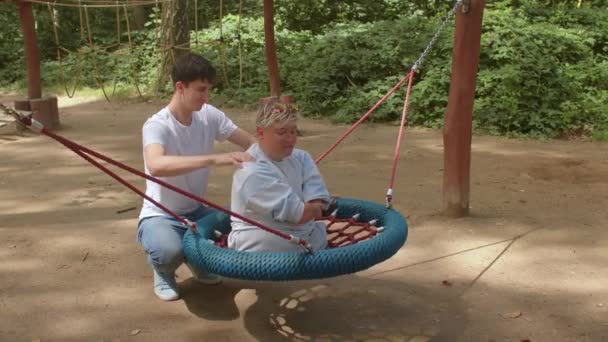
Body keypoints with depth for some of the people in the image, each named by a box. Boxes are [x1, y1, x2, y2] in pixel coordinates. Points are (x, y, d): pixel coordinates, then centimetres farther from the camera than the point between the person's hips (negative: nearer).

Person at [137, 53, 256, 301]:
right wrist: (214, 159, -53)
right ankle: (163, 273, 3)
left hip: (196, 211, 6)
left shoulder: (209, 115, -7)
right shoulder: (156, 126, -25)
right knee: (170, 250, -37)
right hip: (160, 216, -5)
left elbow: (251, 143, -2)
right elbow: (156, 166, -46)